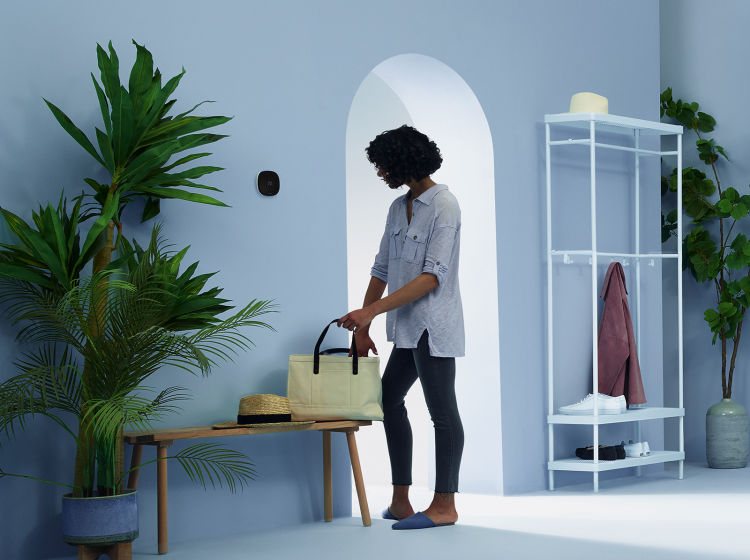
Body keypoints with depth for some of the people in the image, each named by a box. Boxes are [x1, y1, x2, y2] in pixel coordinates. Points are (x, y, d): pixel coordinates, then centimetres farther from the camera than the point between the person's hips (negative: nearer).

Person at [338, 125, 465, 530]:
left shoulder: (444, 207, -13)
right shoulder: (399, 208, 12)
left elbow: (433, 276, -21)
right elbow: (382, 269, 14)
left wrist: (373, 310, -25)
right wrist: (361, 328, 10)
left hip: (433, 327, -10)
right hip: (408, 329, 10)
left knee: (442, 411, -3)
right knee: (388, 400, 13)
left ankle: (444, 507, 3)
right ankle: (400, 502, 17)